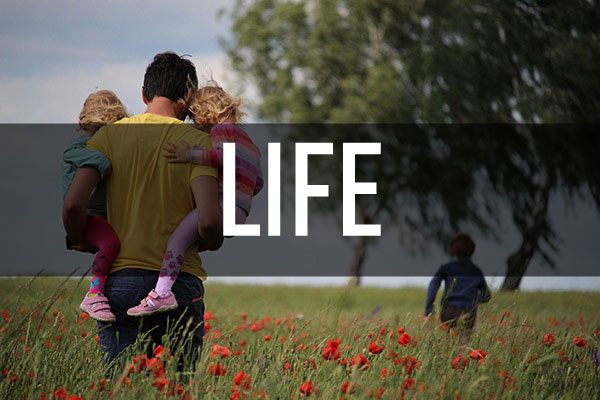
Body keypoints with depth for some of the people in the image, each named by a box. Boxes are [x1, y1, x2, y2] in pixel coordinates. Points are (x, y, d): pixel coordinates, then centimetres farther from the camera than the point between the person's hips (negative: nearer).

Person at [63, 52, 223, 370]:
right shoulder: (198, 143, -2)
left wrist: (79, 243, 13)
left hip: (120, 281, 2)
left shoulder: (109, 135, 5)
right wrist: (211, 244, 9)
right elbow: (208, 222, -13)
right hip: (180, 282, -2)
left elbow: (73, 204, -6)